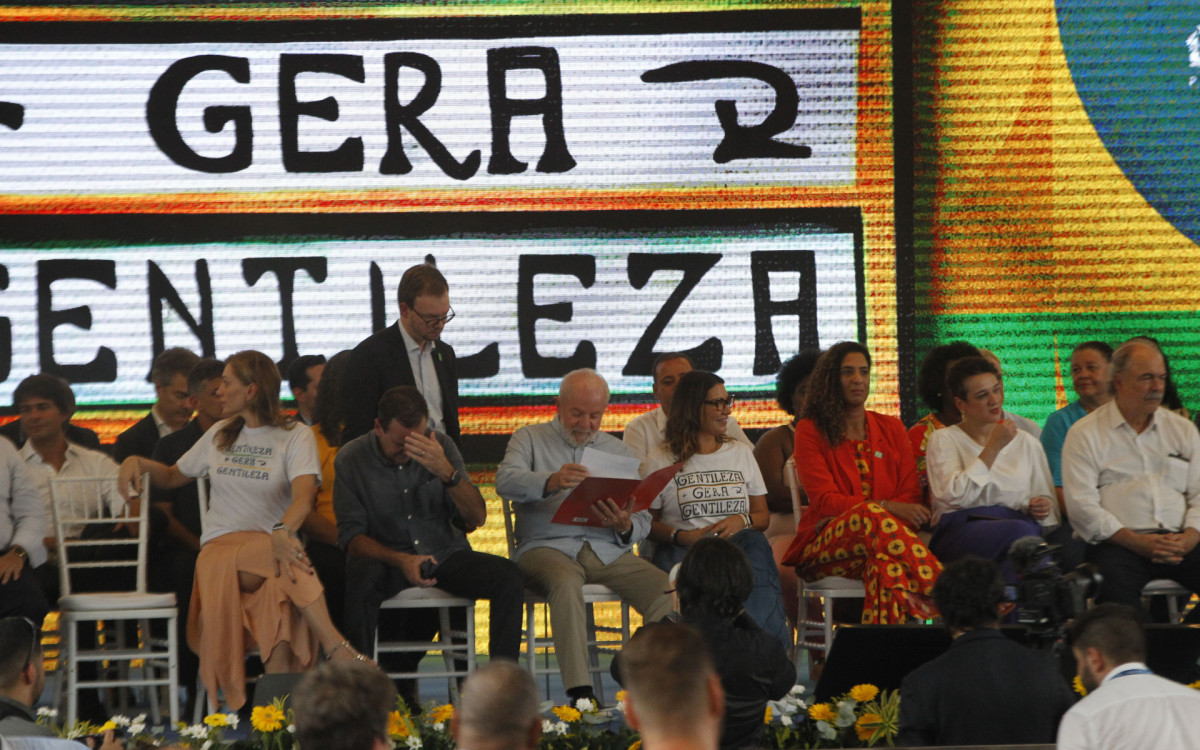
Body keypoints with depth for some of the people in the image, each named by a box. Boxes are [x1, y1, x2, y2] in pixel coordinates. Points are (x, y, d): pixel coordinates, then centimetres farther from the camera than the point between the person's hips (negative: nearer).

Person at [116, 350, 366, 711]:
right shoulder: (220, 435, 20)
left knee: (280, 594, -40)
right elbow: (173, 477, 35)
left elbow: (304, 493, -14)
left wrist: (283, 530, -36)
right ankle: (336, 647, -46)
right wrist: (139, 462, 13)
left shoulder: (296, 437, 5)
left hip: (270, 543, -1)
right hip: (219, 548, 1)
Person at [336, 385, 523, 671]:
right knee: (361, 580, -37)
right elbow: (351, 536, -6)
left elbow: (476, 518, -3)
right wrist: (401, 561, -24)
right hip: (387, 559, -2)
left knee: (508, 577, -23)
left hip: (445, 554, 2)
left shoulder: (441, 447, 1)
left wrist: (447, 472, -22)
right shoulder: (351, 459, -4)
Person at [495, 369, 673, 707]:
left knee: (666, 590, -26)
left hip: (607, 550, 3)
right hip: (547, 548, -3)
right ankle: (580, 692, -44)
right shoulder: (530, 439, 12)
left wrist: (625, 526, -12)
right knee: (566, 583, -39)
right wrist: (551, 482, -30)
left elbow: (643, 521, 15)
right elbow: (506, 481, -10)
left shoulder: (620, 452, 21)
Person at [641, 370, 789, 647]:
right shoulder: (661, 461, 11)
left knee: (755, 544, -35)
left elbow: (763, 515, 19)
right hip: (681, 549, -3)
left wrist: (742, 520, -4)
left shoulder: (741, 454, 24)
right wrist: (680, 536, -14)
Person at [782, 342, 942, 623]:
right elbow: (824, 499, -4)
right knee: (872, 516, -37)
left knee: (887, 563, -38)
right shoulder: (810, 431, 10)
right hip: (823, 549, -2)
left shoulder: (892, 429, 21)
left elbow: (911, 496, 10)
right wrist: (887, 507, -21)